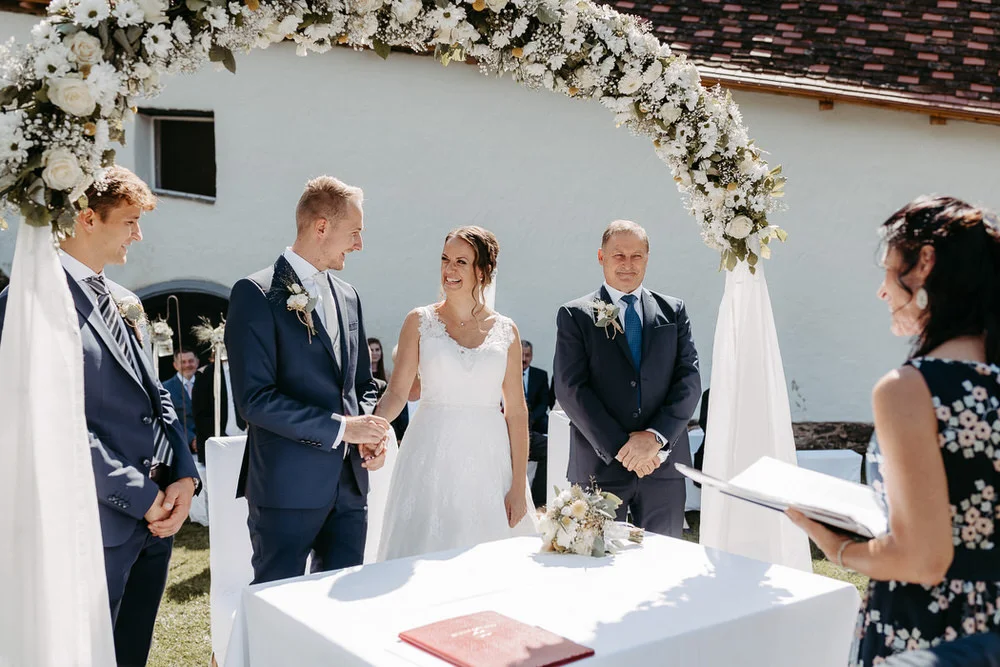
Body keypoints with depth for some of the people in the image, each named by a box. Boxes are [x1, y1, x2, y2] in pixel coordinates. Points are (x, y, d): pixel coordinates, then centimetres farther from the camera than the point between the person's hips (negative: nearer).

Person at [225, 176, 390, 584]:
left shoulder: (348, 297, 14)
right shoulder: (256, 294, -9)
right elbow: (253, 398, -16)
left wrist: (369, 435, 0)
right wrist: (340, 427, -17)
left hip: (350, 485, 7)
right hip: (287, 485, -6)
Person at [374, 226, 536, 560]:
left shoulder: (505, 330, 5)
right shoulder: (419, 321, 3)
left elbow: (516, 411, 3)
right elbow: (397, 392, -3)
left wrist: (519, 486, -1)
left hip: (488, 458, 1)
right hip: (432, 457, -1)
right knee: (427, 553, -1)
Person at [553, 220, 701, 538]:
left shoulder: (673, 311, 11)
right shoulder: (575, 316, 3)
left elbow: (689, 379, 3)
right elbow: (570, 388, -6)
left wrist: (655, 437, -11)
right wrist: (620, 448, -12)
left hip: (663, 463, 2)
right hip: (599, 466, -2)